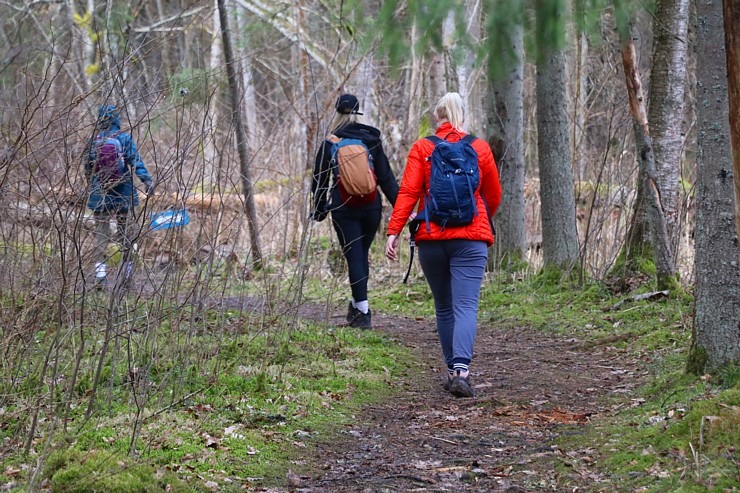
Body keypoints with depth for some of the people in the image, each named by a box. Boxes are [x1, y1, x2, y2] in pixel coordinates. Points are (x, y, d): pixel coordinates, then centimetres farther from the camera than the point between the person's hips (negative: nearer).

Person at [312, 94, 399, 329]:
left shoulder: (330, 144, -2)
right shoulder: (372, 141, 3)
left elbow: (320, 180, 3)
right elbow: (386, 177, 2)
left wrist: (319, 208, 14)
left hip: (344, 209, -2)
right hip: (371, 208, 3)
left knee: (354, 257, 0)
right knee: (362, 254, 17)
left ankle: (362, 312, -5)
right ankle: (357, 305, 23)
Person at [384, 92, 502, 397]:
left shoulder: (421, 149, 3)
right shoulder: (479, 148, 6)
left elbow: (408, 192, -7)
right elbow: (494, 195, 15)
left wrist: (394, 231, -9)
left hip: (431, 238, 1)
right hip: (471, 239, -1)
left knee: (443, 307, 15)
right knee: (466, 306, -8)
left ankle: (453, 369, 19)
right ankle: (461, 369, -26)